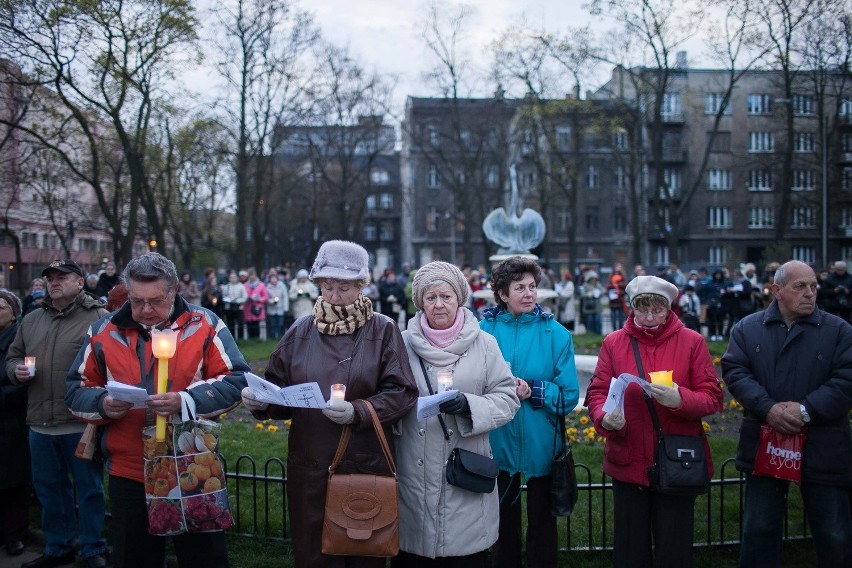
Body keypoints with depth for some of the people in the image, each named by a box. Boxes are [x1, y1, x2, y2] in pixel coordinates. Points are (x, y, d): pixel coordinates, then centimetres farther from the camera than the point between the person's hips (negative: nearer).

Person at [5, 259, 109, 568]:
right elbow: (12, 357, 22)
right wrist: (16, 370, -1)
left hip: (82, 424, -6)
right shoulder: (31, 320, 14)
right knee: (49, 489, 17)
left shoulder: (99, 318, -8)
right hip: (40, 424, 6)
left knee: (89, 489, 6)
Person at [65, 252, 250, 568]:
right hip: (128, 473, 3)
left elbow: (236, 381, -7)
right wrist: (102, 404, -13)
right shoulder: (104, 331, 5)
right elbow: (77, 390, 10)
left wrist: (186, 401, -22)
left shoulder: (205, 325, -4)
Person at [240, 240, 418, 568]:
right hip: (310, 465, 2)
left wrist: (357, 412, -22)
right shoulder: (301, 332, 5)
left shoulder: (383, 331, -3)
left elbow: (402, 393, -9)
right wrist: (260, 400, -13)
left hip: (366, 465, -2)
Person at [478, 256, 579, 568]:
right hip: (498, 443, 1)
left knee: (542, 522, 15)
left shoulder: (556, 334, -7)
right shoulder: (484, 330, -4)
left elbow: (569, 394, -7)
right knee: (503, 521, 20)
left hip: (541, 445, -1)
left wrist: (533, 391, -20)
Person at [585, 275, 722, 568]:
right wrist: (605, 418, -20)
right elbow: (597, 392, 2)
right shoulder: (613, 342, 2)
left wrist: (680, 399, -23)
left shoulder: (692, 341, -1)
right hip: (628, 463, 1)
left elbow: (713, 398, -3)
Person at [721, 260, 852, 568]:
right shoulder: (747, 328, 4)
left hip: (822, 450, -1)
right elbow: (734, 372, -5)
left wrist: (806, 410, -18)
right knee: (758, 532, 11)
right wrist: (767, 408, -19)